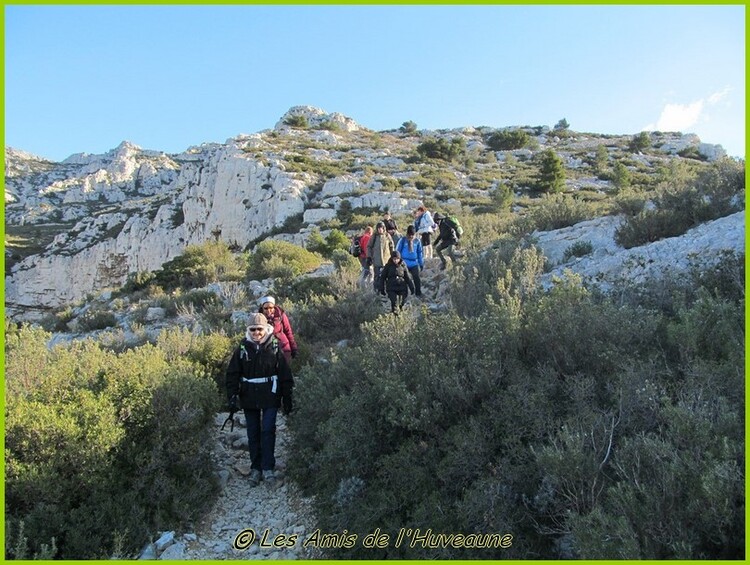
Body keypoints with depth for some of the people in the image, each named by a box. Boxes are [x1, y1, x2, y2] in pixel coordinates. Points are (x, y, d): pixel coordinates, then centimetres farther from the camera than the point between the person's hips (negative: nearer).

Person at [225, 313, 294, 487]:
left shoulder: (274, 347, -6)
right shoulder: (243, 349, -2)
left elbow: (285, 375, -2)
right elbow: (232, 374, 3)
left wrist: (287, 399, -2)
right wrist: (232, 396, -4)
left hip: (270, 398, -2)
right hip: (249, 399, 2)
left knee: (268, 431, -5)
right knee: (253, 434, 10)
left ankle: (268, 468, 3)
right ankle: (255, 468, 22)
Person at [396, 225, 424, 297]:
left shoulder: (417, 241, 4)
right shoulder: (403, 240, -4)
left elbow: (420, 253, 12)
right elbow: (398, 251, 2)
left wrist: (421, 263, 13)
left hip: (414, 263, 2)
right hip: (404, 263, -2)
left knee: (417, 278, -3)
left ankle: (418, 293, 8)